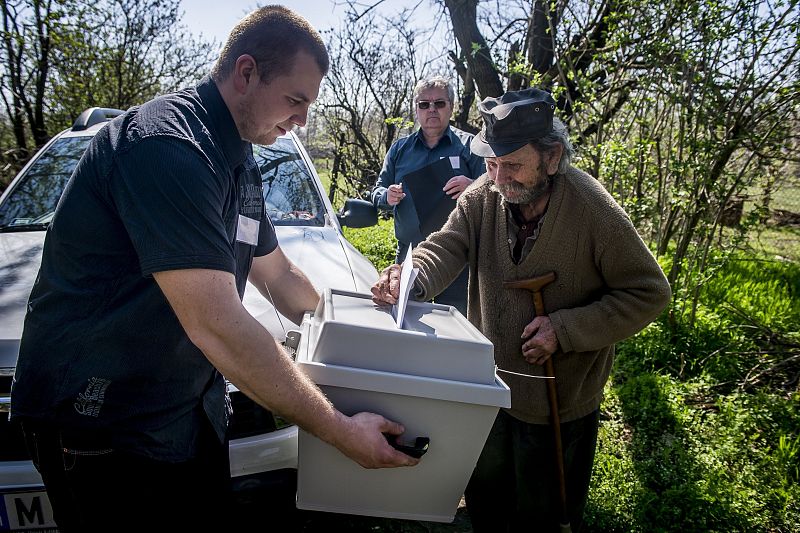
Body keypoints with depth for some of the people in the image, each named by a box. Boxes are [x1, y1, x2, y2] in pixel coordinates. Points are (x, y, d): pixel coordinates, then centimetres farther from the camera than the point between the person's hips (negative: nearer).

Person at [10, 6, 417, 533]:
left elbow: (278, 275, 15)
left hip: (191, 406, 9)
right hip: (105, 424, -8)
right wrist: (340, 430, -26)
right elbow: (217, 327, -31)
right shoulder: (166, 145, -25)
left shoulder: (240, 163, 7)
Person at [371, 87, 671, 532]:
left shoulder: (595, 212, -24)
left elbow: (649, 293, -16)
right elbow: (447, 246, -16)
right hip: (489, 384, 4)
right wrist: (412, 278, -40)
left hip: (558, 400, -4)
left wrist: (565, 328, -25)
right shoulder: (483, 195, -12)